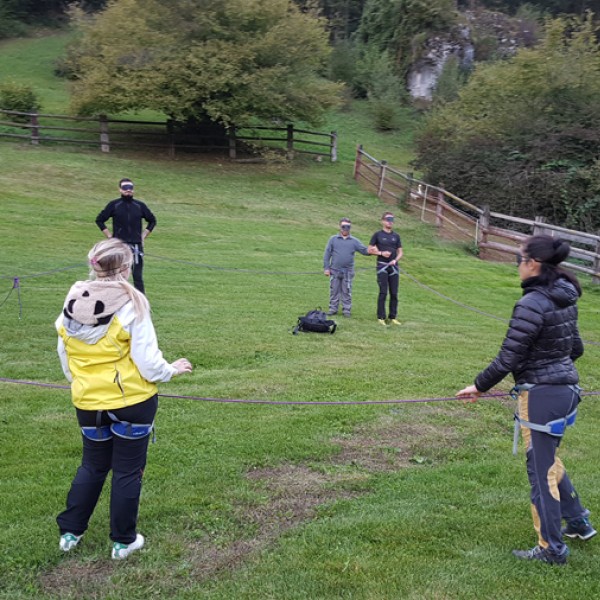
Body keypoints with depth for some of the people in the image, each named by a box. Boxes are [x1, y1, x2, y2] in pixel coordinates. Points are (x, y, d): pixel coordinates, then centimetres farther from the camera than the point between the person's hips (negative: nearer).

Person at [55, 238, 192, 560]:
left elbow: (64, 357, 8)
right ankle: (123, 541, 23)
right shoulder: (131, 304, -18)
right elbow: (147, 363, -17)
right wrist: (172, 369, 2)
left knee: (92, 466, 24)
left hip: (88, 403, 5)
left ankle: (69, 532, 31)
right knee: (128, 471, 11)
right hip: (132, 401, -4)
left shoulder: (72, 303, -2)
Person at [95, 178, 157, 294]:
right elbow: (99, 220, 11)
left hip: (136, 246, 1)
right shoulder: (114, 205, 2)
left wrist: (143, 236, 9)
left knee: (138, 277, -1)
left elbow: (152, 221, 18)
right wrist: (109, 236, 4)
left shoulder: (140, 205, 5)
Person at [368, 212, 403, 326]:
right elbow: (370, 250, 4)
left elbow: (400, 252, 14)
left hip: (394, 266, 4)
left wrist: (395, 260, -5)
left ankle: (392, 317, 11)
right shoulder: (377, 235, 3)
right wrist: (381, 253, -11)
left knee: (394, 293, 4)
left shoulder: (396, 236, 13)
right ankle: (381, 317, -1)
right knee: (383, 292, -7)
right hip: (382, 266, -4)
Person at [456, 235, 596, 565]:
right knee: (548, 459, 26)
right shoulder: (565, 299, 5)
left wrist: (479, 386, -5)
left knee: (541, 468, 5)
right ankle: (578, 522, 39)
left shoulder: (532, 304, -21)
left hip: (541, 395, -9)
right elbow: (575, 348, 14)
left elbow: (508, 358, -19)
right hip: (566, 388, 9)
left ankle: (552, 548, 18)